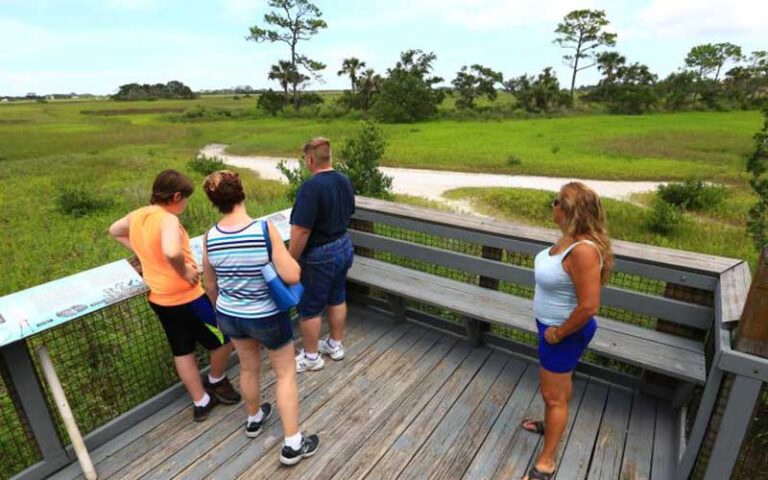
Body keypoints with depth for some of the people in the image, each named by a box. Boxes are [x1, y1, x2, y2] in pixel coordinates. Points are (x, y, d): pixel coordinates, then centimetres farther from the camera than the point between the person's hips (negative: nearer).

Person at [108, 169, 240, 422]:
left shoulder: (137, 216, 3)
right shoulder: (168, 219, -23)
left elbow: (114, 230, 25)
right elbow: (171, 252, -43)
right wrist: (184, 272, -24)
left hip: (159, 299, 9)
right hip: (185, 298, -9)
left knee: (182, 351, 18)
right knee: (225, 337, 12)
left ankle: (201, 403, 31)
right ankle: (217, 382, 33)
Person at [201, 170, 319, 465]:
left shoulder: (210, 237, -10)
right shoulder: (265, 229, -25)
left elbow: (210, 285, 3)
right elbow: (292, 276, -25)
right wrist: (290, 258, -4)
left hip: (230, 316, 5)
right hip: (267, 317, -4)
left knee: (248, 368, 27)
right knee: (286, 375, 14)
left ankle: (254, 420, 51)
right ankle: (292, 444, 23)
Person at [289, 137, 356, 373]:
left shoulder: (311, 187, -25)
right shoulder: (345, 181, 1)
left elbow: (301, 231, -26)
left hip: (320, 255, -8)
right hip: (344, 246, 8)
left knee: (310, 308, 10)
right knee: (337, 299, 21)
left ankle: (311, 356, 26)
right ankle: (335, 345, 39)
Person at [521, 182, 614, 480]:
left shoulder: (583, 250, -33)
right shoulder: (571, 237, -4)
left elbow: (589, 306, -33)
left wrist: (559, 333, -20)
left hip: (564, 332, -9)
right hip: (553, 324, 9)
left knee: (553, 395, 7)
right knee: (561, 381, 29)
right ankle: (553, 423, 54)